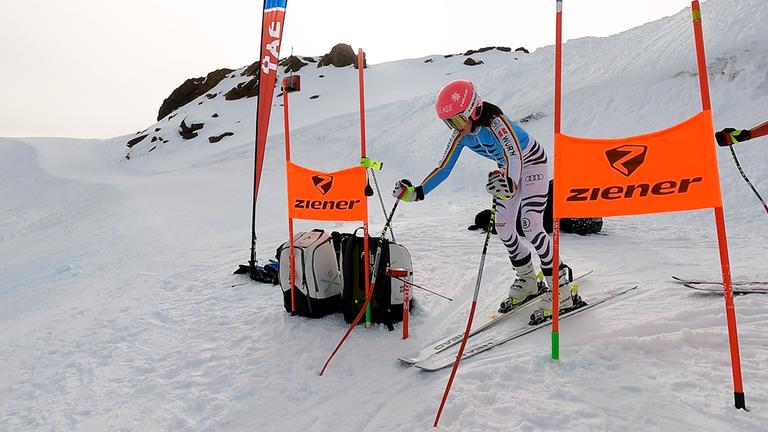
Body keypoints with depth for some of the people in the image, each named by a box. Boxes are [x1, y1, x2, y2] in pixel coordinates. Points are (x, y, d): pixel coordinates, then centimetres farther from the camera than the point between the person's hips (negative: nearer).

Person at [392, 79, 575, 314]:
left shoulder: (495, 122, -35)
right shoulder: (460, 135, -14)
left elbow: (515, 156, -49)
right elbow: (444, 168, -10)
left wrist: (509, 182, -70)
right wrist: (416, 192, -20)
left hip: (531, 161, -7)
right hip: (508, 169, 7)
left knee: (531, 225, -19)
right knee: (503, 227, 4)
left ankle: (561, 287, -8)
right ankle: (527, 280, 22)